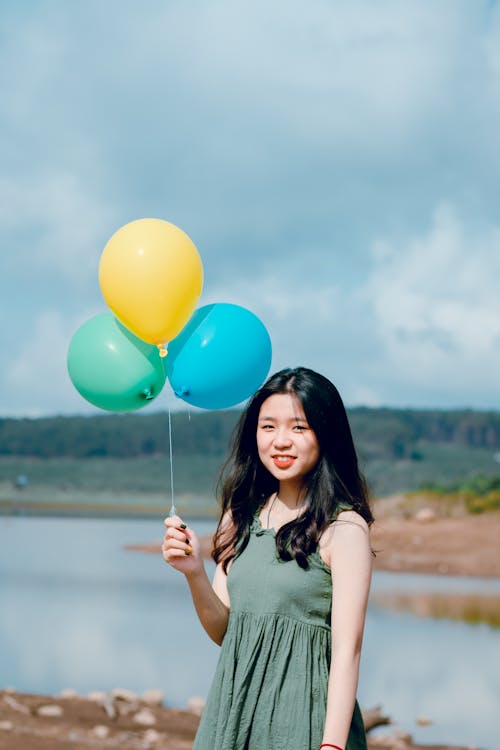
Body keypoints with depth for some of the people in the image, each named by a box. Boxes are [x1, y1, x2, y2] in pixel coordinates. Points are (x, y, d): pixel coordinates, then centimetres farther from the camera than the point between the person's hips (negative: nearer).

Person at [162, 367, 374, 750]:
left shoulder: (344, 528, -11)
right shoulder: (244, 516, 6)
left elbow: (346, 651, -14)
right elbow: (223, 631, 8)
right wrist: (194, 573, -8)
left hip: (301, 717, -5)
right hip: (236, 705, 5)